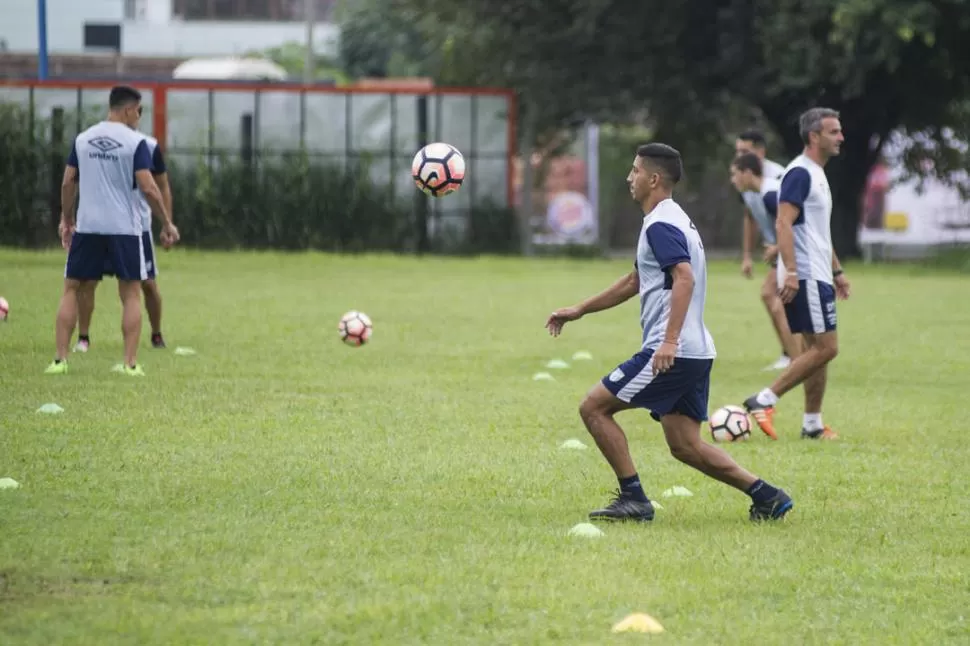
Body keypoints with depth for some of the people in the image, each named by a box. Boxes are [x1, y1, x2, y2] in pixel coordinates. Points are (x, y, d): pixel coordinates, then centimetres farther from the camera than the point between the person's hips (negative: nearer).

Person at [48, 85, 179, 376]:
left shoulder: (82, 139, 6)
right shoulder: (135, 142, -6)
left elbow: (68, 183, 8)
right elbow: (148, 188, -11)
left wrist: (66, 219, 21)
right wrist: (167, 223, -2)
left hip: (87, 226, 3)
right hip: (124, 228, -3)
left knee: (72, 289, 11)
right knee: (131, 293, 6)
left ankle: (60, 360, 5)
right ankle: (130, 363, 0)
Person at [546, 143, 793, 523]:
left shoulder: (660, 225, -12)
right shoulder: (671, 220, 21)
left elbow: (685, 278, -27)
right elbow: (635, 281, 32)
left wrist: (670, 340, -34)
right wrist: (579, 311, 35)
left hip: (670, 354, -10)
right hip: (695, 353, 10)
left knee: (594, 408, -2)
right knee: (685, 446, 11)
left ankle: (633, 498, -4)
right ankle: (765, 496, 5)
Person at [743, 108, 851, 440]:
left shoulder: (817, 174, 18)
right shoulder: (800, 173, -13)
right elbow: (783, 224, -21)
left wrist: (836, 270, 27)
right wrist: (791, 271, -28)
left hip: (817, 276, 10)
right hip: (806, 277, -10)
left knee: (817, 349, 10)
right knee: (825, 347, -12)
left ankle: (812, 424, 14)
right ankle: (764, 400, -11)